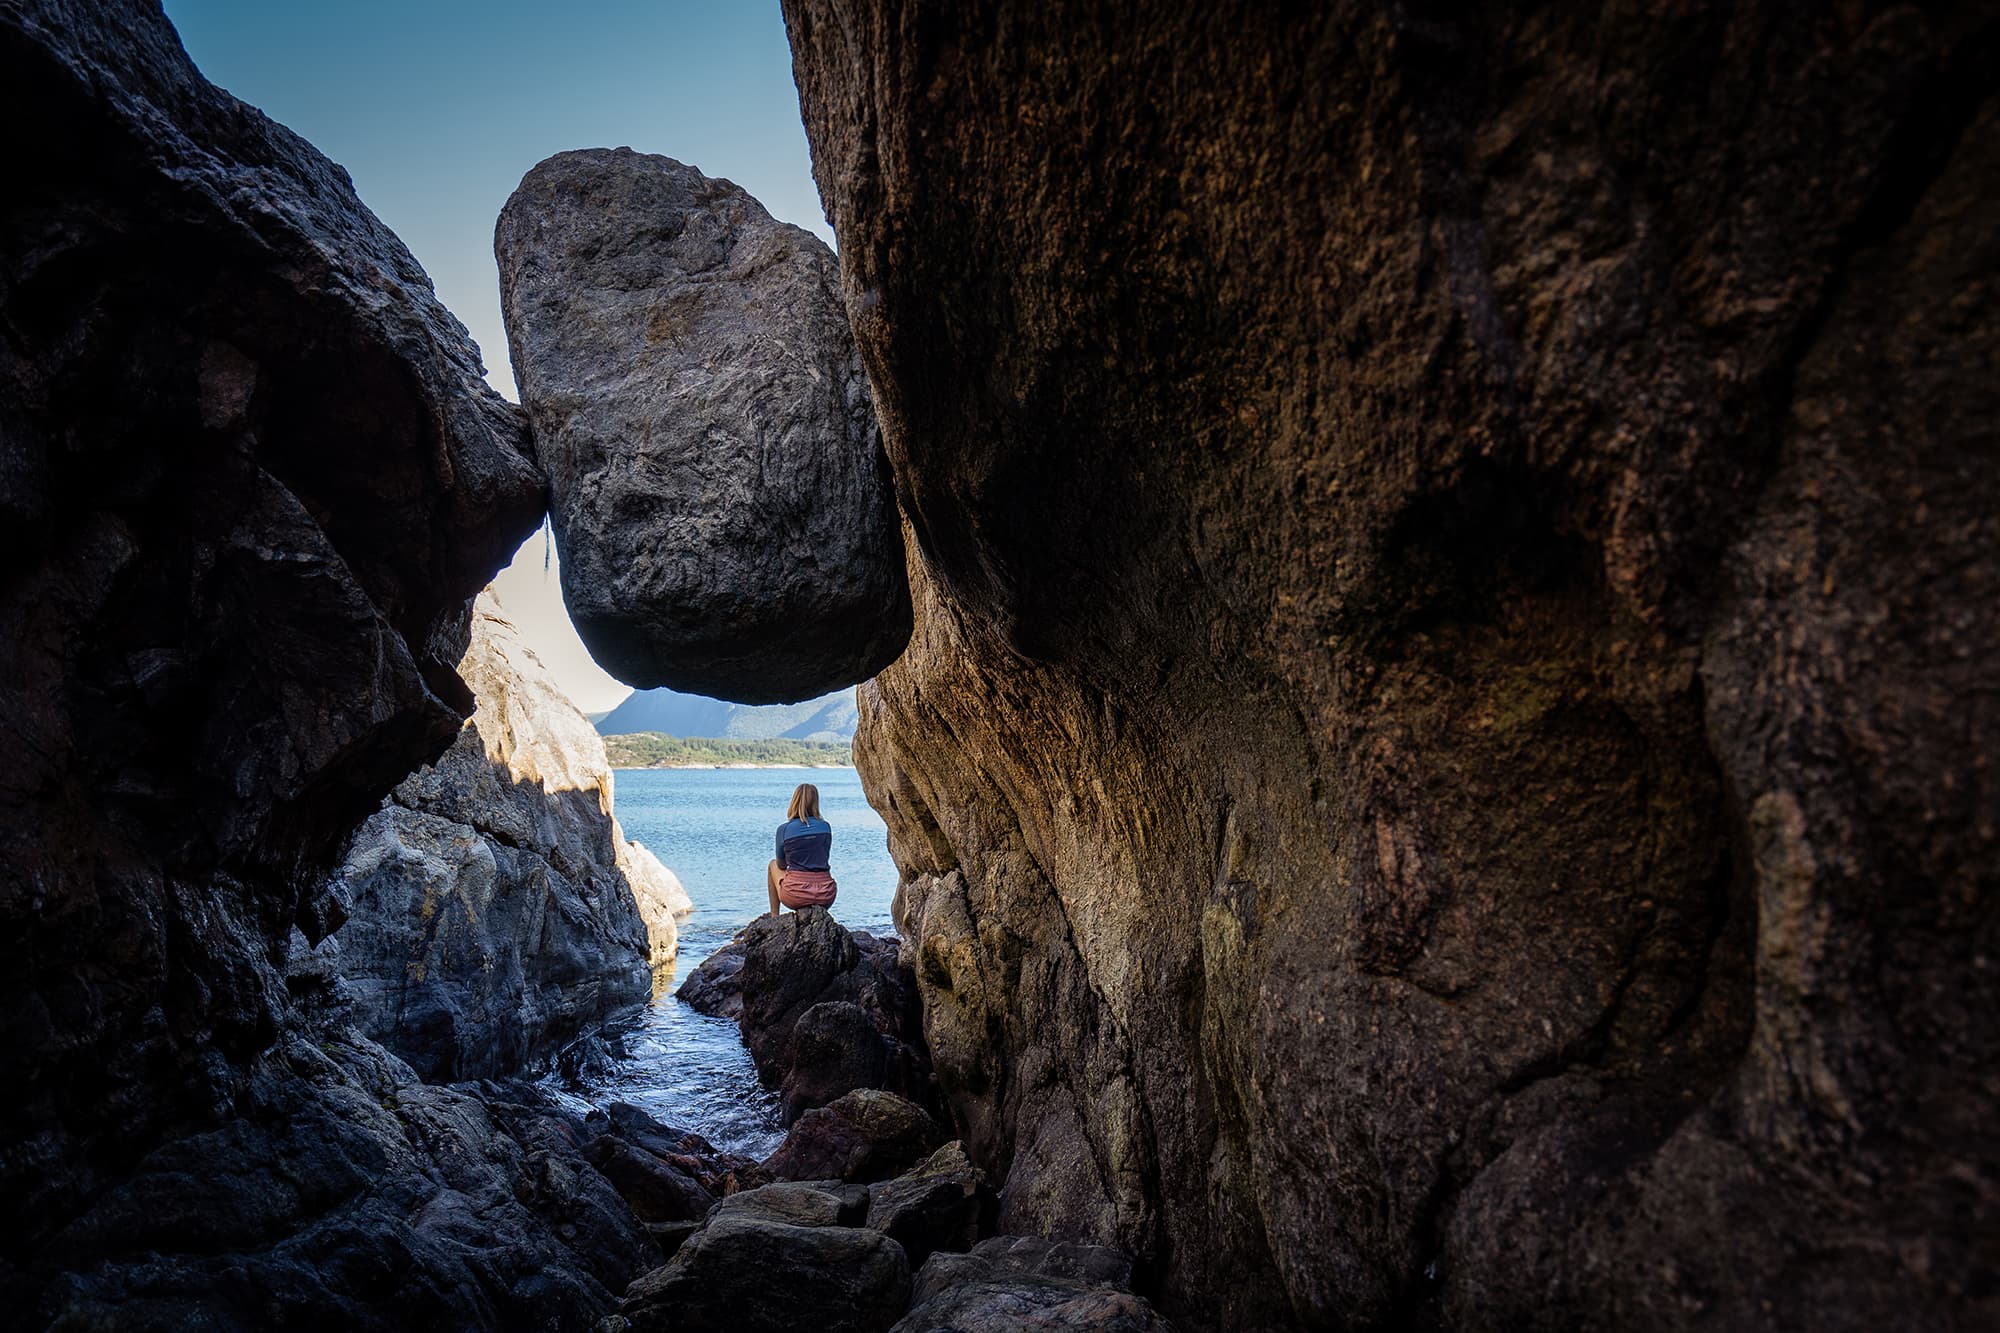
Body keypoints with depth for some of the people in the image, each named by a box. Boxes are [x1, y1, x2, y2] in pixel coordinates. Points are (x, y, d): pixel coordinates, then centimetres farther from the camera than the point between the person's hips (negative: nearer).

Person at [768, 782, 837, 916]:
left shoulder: (784, 829, -4)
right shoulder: (826, 827, 2)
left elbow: (782, 865, 10)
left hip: (795, 896, -3)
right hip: (826, 896, 3)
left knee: (773, 865, 28)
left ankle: (774, 917, 28)